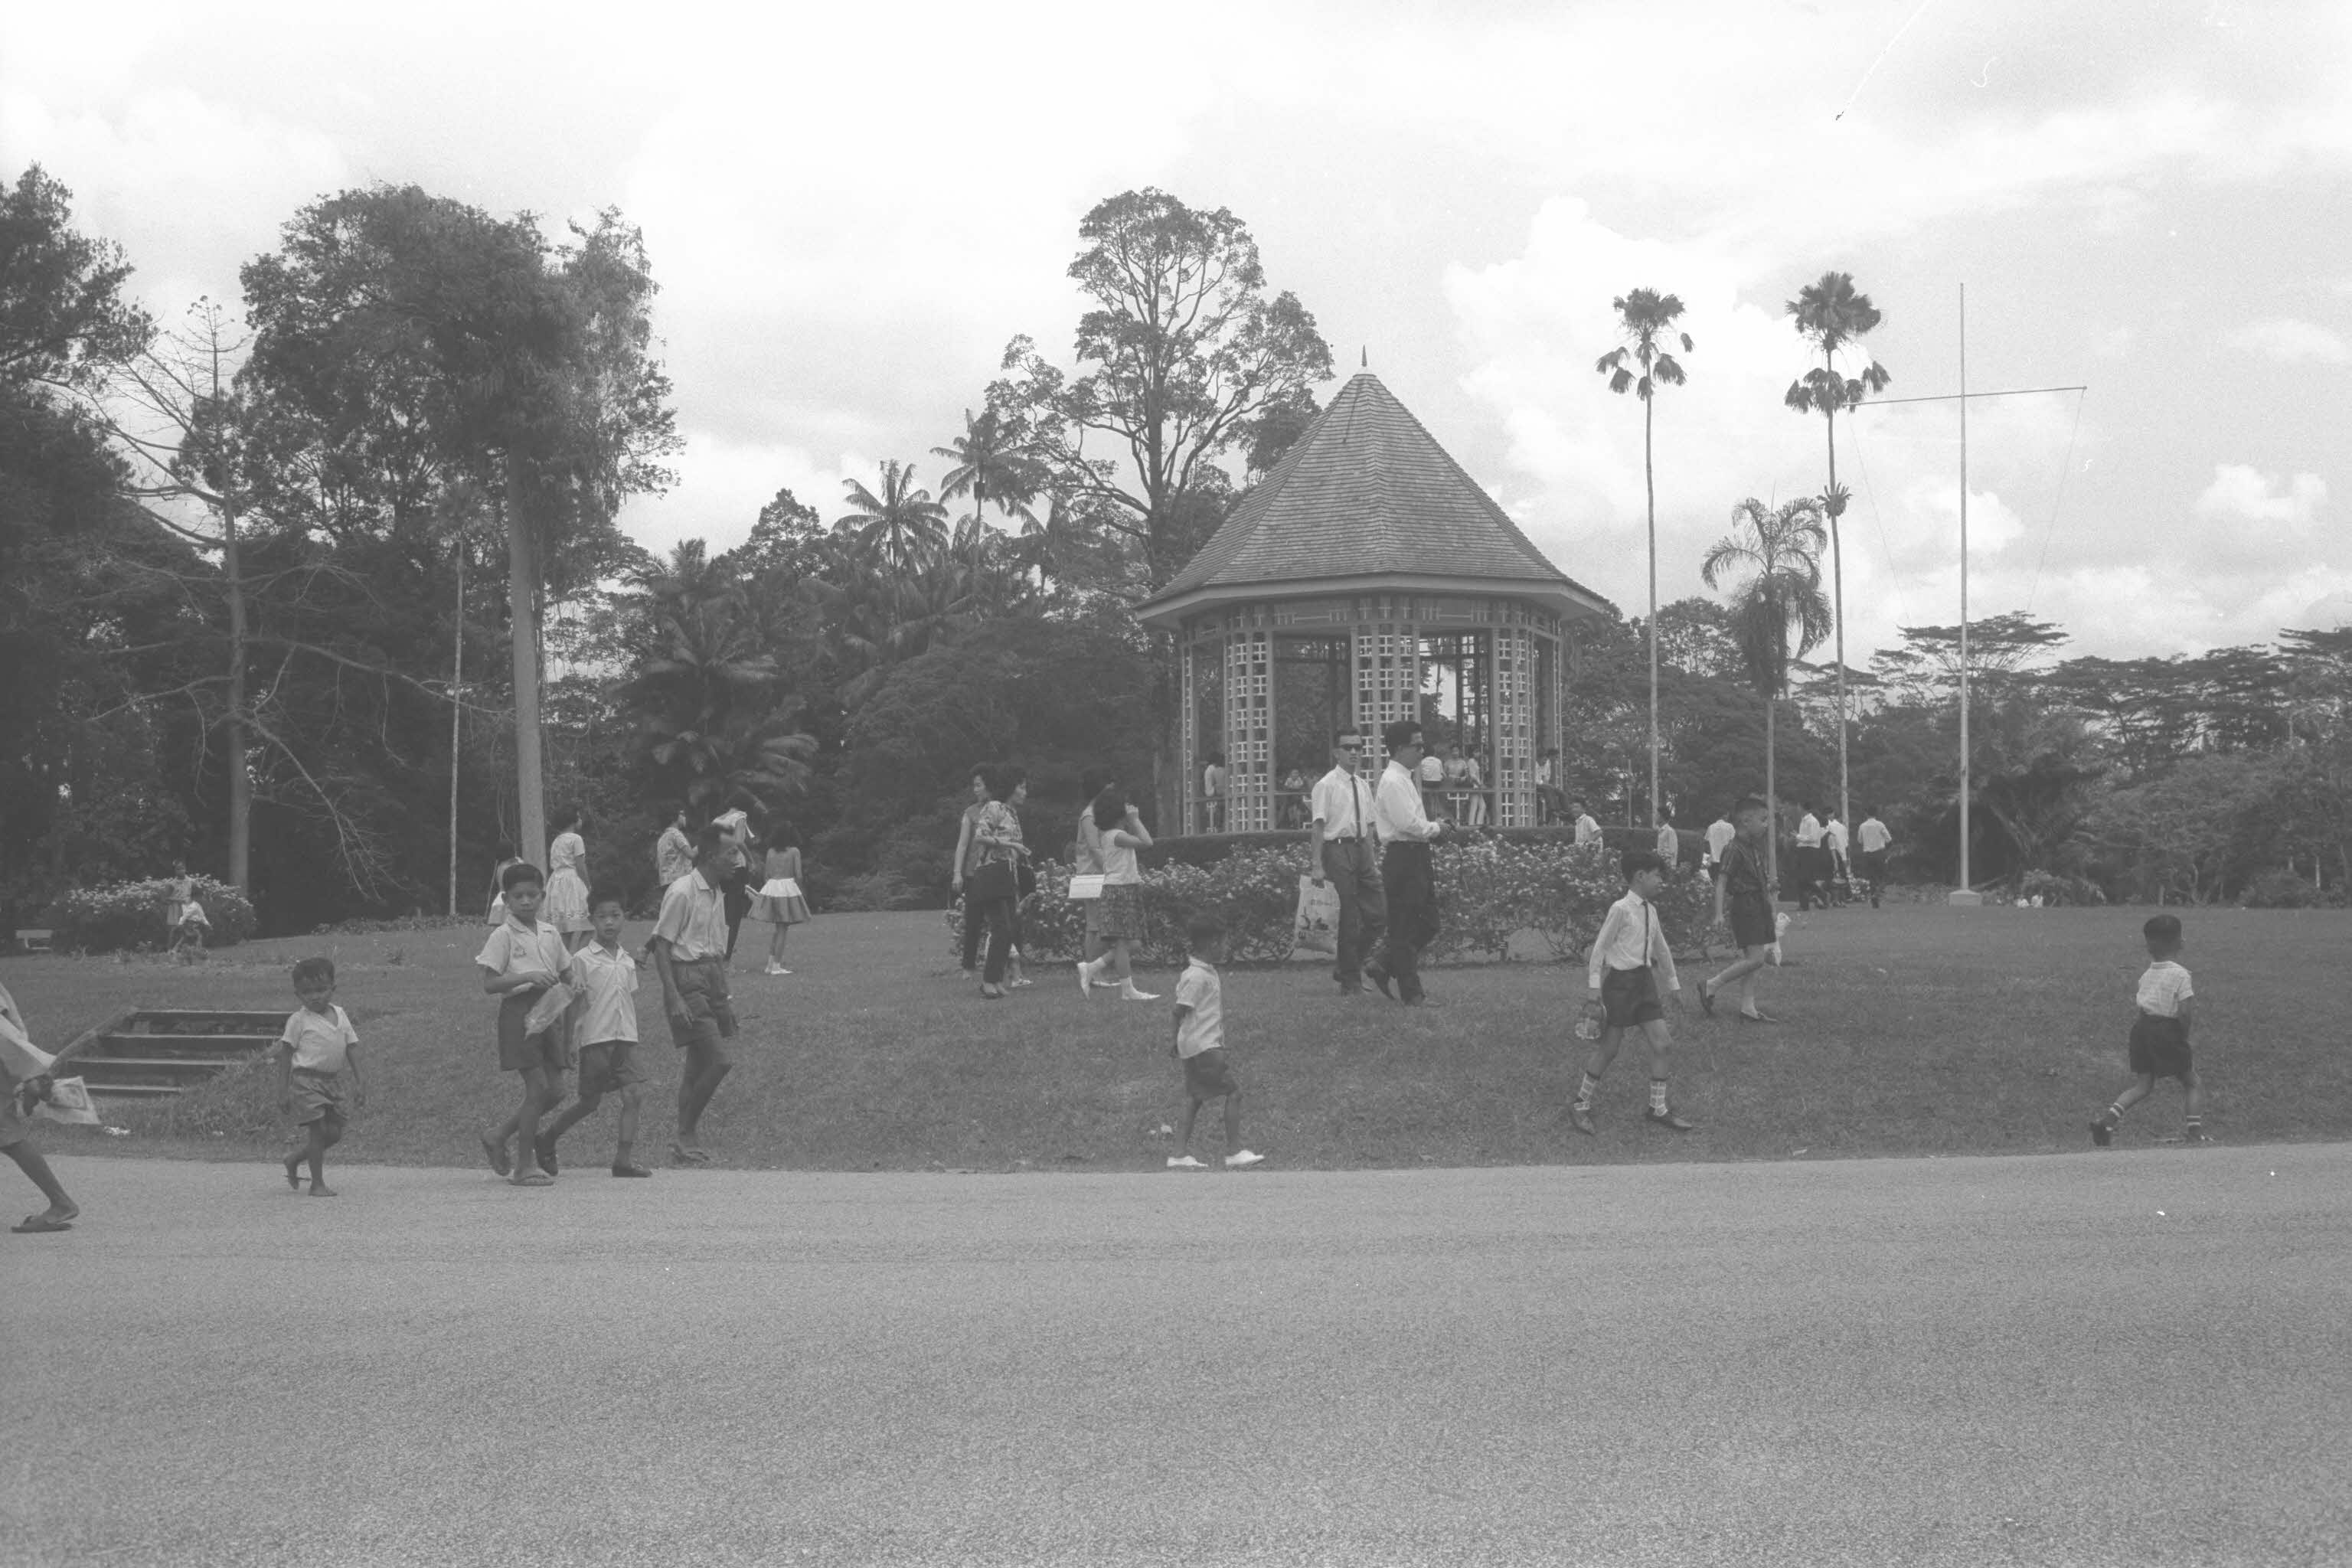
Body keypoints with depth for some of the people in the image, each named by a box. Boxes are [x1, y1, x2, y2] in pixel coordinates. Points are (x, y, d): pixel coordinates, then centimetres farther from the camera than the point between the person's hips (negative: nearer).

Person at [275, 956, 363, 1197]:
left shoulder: (340, 1015, 8)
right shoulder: (299, 1019, -5)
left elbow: (352, 1048, 11)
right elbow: (285, 1054, -4)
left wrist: (359, 1082, 6)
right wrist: (283, 1091, -8)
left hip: (333, 1081, 6)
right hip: (307, 1080, -6)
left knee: (334, 1133, 7)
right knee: (318, 1130, -7)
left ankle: (294, 1159, 28)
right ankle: (317, 1183, 4)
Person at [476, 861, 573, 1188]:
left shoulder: (550, 934, 11)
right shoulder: (503, 936, -5)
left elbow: (566, 976, 18)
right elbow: (489, 984, -11)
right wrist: (528, 977, -21)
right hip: (519, 1012, -6)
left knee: (555, 1090, 3)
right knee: (538, 1087, -10)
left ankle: (499, 1135, 22)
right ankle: (525, 1166, 0)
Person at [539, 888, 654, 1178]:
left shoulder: (627, 961, 12)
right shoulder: (583, 959, -4)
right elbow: (574, 1005, -5)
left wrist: (633, 1034, 14)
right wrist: (569, 1043, -8)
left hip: (626, 1038, 5)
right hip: (596, 1038, -5)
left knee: (633, 1094, -9)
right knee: (590, 1102, 1)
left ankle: (624, 1158, -7)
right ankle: (546, 1140, 22)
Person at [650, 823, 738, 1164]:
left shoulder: (717, 895, 13)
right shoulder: (682, 892, -13)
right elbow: (661, 947, -14)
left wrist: (725, 996, 19)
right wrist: (673, 998, -19)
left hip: (712, 980, 8)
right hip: (687, 979, -8)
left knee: (699, 1066, 10)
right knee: (719, 1061, -14)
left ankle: (687, 1146, 16)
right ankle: (686, 1137, -2)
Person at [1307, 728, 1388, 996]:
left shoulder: (1362, 785, 14)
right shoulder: (1326, 785, -6)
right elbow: (1318, 826, -11)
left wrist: (1374, 860, 15)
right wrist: (1317, 865, -16)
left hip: (1362, 848, 7)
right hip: (1338, 848, -7)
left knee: (1379, 913, 1)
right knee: (1351, 916, -3)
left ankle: (1346, 966, 19)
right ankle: (1350, 979, 9)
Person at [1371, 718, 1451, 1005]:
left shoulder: (1406, 778, 16)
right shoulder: (1393, 781, -15)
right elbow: (1409, 824, -23)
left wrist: (1433, 828, 3)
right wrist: (1436, 828, -8)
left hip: (1416, 856, 10)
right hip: (1402, 858, -10)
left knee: (1427, 924, 13)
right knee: (1405, 928, -2)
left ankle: (1384, 968, 23)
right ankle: (1412, 994, 4)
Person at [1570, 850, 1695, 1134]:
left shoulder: (1650, 911, 9)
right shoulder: (1620, 909, -14)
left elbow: (1661, 948, 22)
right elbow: (1600, 946, -13)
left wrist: (1674, 983, 28)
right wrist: (1594, 986, -15)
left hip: (1644, 981, 7)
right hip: (1621, 981, -7)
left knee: (1661, 1043, 2)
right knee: (1609, 1049, -1)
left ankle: (1658, 1109, 12)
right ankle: (1581, 1106, 14)